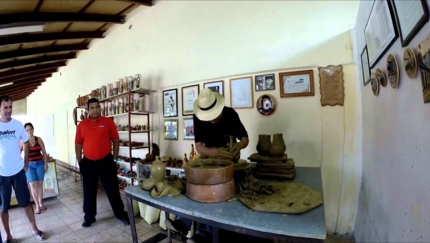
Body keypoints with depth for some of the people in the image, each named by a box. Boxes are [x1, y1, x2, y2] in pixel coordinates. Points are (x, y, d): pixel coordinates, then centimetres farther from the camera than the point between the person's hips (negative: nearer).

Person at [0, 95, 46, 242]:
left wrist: (26, 163, 6)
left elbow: (26, 143, 8)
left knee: (26, 202, 11)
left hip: (18, 171, 1)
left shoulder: (18, 124, -4)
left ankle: (34, 229, 25)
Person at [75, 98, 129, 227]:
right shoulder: (81, 125, 3)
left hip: (106, 161, -2)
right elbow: (78, 144, 8)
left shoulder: (108, 122, -5)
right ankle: (89, 217, 32)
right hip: (88, 163, 3)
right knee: (89, 191, 14)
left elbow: (116, 140, -2)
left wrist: (114, 159, -3)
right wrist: (80, 162, 5)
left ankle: (121, 214, 21)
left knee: (112, 189, 6)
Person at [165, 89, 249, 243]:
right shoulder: (198, 117, -15)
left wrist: (238, 146, -37)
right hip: (208, 155, 3)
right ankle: (184, 222, -17)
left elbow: (245, 139, -12)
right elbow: (199, 147, -20)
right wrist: (214, 152, -42)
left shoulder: (230, 114, -19)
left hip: (227, 157, -3)